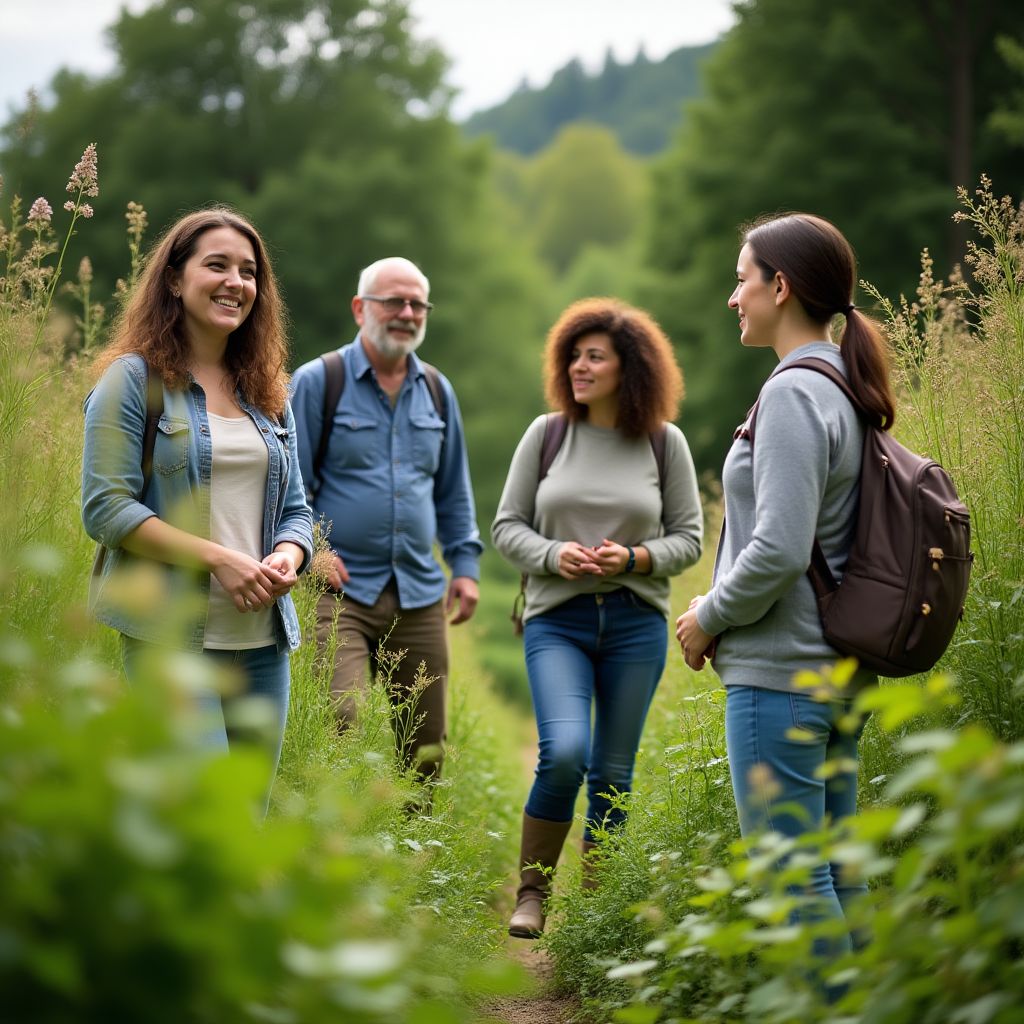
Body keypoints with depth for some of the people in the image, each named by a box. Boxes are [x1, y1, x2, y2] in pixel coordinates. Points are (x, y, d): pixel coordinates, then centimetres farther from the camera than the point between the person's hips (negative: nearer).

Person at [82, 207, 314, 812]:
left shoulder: (269, 392, 16)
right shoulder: (134, 378, -2)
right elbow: (106, 508, -10)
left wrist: (286, 558, -6)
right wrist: (218, 559, -17)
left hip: (264, 638, 6)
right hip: (172, 634, -6)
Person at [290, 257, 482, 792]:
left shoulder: (437, 391, 14)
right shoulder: (318, 382, -1)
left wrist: (465, 564, 13)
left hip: (419, 594, 5)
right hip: (341, 588, -5)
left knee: (425, 747, 8)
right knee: (341, 719, -21)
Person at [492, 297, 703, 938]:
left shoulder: (664, 441, 3)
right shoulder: (546, 434, 3)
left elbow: (689, 538, 5)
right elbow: (507, 525, 6)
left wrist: (633, 558, -13)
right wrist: (552, 555, -14)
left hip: (636, 625, 1)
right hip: (557, 621, -1)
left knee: (612, 772, 6)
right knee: (564, 754, -19)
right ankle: (532, 892, -1)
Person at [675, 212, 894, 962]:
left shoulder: (794, 393, -15)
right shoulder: (846, 394, 12)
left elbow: (779, 549, -22)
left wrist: (709, 616, -7)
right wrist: (724, 616, 15)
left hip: (780, 673, -9)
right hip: (841, 672, 9)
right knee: (836, 870, 14)